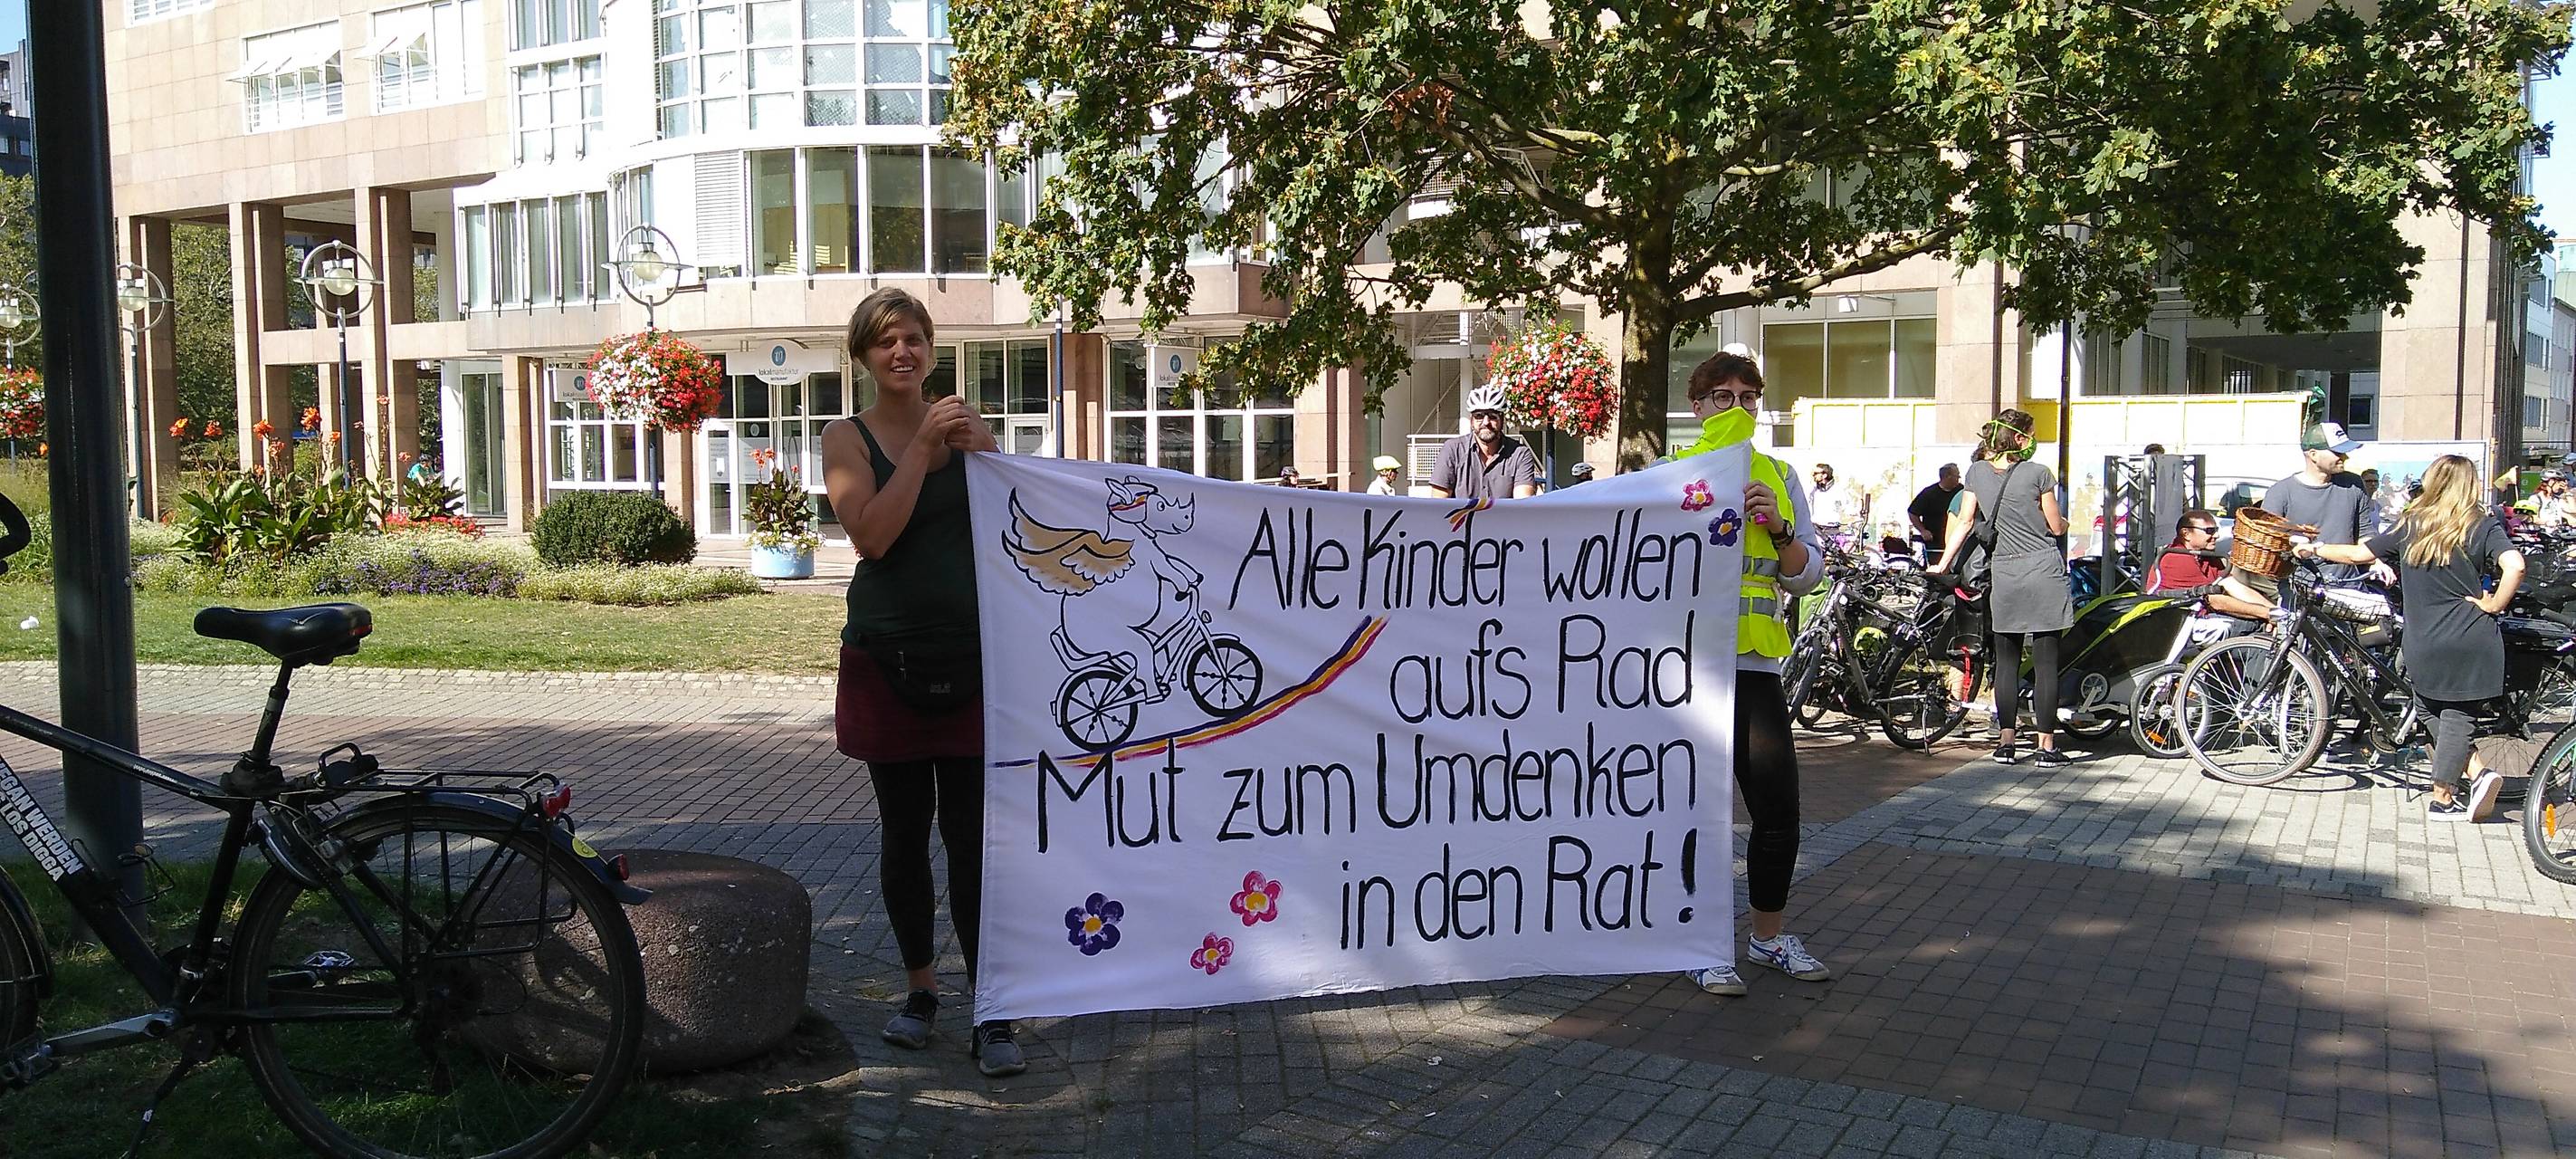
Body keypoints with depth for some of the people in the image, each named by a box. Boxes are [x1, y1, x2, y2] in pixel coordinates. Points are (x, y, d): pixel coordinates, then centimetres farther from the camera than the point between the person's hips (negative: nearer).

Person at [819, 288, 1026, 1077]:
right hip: (888, 659, 0)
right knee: (904, 834, 10)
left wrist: (977, 450, -11)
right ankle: (920, 989, 27)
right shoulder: (849, 438, 2)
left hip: (971, 658, 0)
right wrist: (923, 445, -16)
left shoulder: (968, 428, 8)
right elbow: (873, 535, -14)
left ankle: (991, 1018, 0)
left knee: (972, 836, -2)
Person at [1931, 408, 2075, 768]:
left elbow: (1965, 521, 7)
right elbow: (2056, 526, 2)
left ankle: (2005, 742, 8)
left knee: (2006, 660, 10)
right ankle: (2046, 746, 1)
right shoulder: (2038, 473, -4)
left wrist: (1943, 564, 15)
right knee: (2045, 662, 0)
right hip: (2044, 571, -3)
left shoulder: (1977, 473, 6)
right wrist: (2065, 522, 25)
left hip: (2004, 575, 3)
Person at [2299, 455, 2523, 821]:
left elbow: (2359, 553, 9)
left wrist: (2316, 549, 25)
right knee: (2456, 716, 4)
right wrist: (2493, 605, -9)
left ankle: (2474, 774, 2)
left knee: (2436, 716, 15)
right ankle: (2442, 798, 1)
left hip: (2424, 643, 1)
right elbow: (2514, 565, -21)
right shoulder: (2482, 526, -4)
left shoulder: (2411, 525, 3)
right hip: (2472, 639, -1)